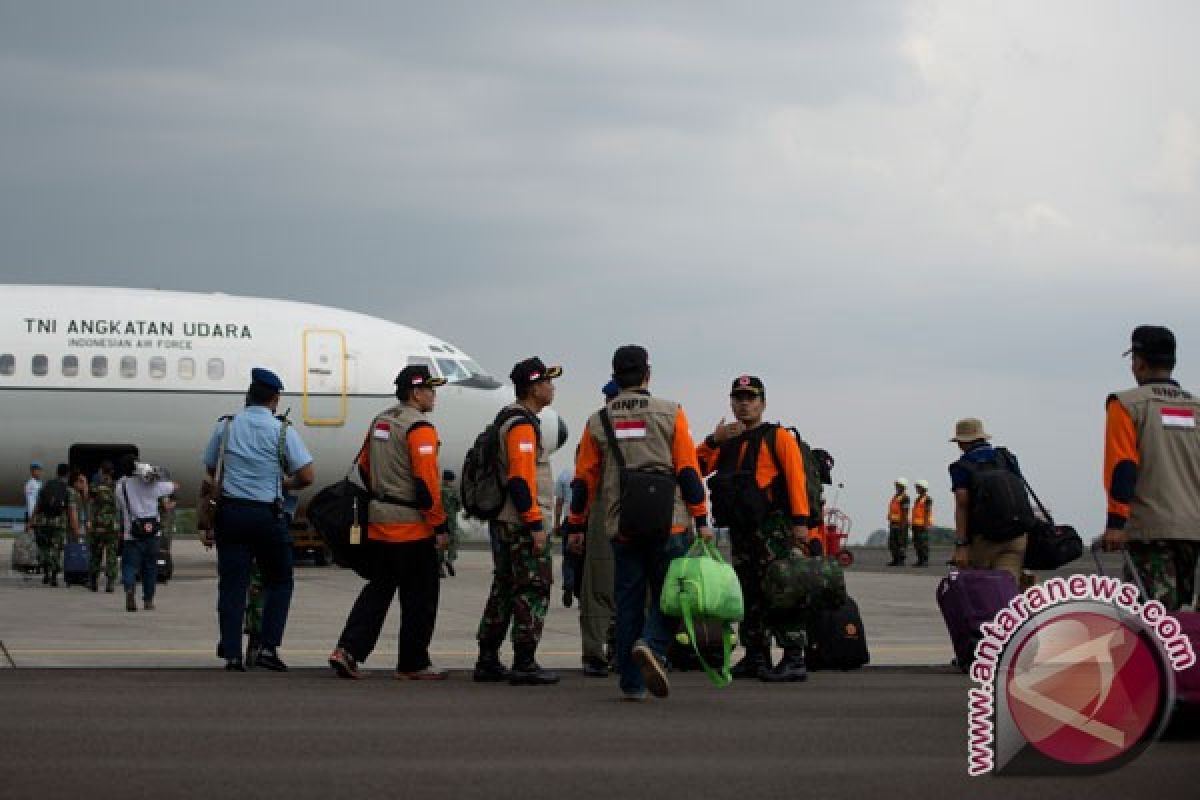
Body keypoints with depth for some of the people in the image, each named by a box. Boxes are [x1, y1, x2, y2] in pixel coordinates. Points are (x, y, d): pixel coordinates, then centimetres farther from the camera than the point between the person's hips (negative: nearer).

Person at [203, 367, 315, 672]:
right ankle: (268, 648, 2)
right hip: (267, 514, -2)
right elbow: (307, 475, -9)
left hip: (230, 511, 2)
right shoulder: (282, 431, -5)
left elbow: (210, 468, 14)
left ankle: (232, 655, 0)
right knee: (279, 581, 12)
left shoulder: (225, 426, 4)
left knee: (231, 584, 4)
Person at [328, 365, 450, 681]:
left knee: (378, 589, 13)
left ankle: (348, 650, 1)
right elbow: (426, 482, -19)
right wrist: (440, 526, -14)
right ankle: (413, 664, 11)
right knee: (419, 596, 4)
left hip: (378, 524, 8)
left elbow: (364, 467, 19)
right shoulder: (420, 428, -14)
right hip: (412, 528, -8)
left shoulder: (379, 422, 12)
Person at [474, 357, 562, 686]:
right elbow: (521, 479, -22)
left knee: (504, 589, 14)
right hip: (523, 524, -10)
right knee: (533, 592, -7)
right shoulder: (523, 425, -15)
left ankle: (488, 662, 17)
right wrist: (536, 524, -22)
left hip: (502, 523, 10)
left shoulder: (507, 420, 18)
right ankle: (524, 665, -7)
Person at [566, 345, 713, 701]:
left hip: (621, 526, 3)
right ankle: (652, 645, -22)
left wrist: (576, 525, 17)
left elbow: (584, 480, 9)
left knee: (628, 603, 9)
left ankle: (632, 683, 9)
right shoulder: (669, 413, -1)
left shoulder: (598, 422, 6)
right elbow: (688, 471, -5)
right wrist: (701, 520, -1)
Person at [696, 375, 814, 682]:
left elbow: (796, 478, -9)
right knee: (749, 596, 12)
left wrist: (800, 520, -19)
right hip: (740, 528, 7)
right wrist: (713, 440, -5)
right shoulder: (727, 442, 19)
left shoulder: (779, 437, 0)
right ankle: (756, 658, 20)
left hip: (774, 527, -7)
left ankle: (794, 660, -16)